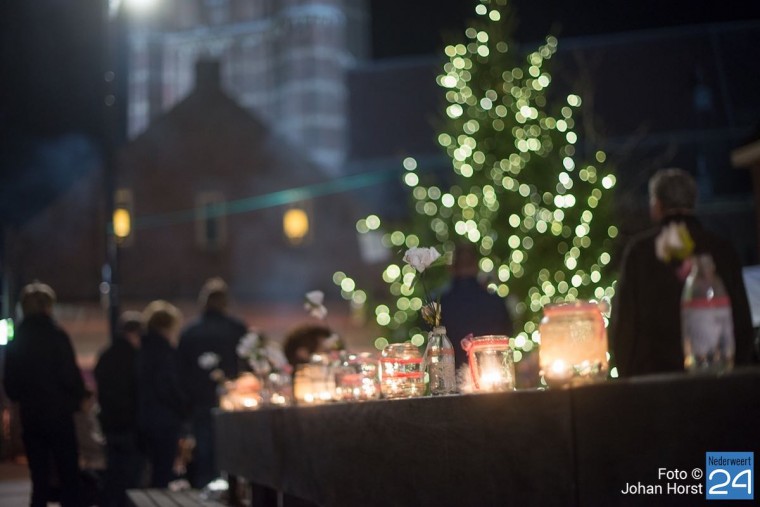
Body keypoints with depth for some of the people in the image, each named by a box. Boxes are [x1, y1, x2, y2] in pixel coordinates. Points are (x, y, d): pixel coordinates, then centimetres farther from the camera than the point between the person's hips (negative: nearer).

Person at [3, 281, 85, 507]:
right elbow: (71, 376, -13)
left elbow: (10, 386, 8)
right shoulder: (56, 336, -11)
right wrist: (77, 399, 5)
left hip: (30, 418, 5)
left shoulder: (16, 342, 4)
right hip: (59, 415, -5)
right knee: (69, 479, 3)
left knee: (40, 481, 11)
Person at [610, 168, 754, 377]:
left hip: (653, 374, -2)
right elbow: (743, 320, 8)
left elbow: (623, 320, -1)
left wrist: (628, 371, 10)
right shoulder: (723, 249, 5)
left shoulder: (639, 249, -3)